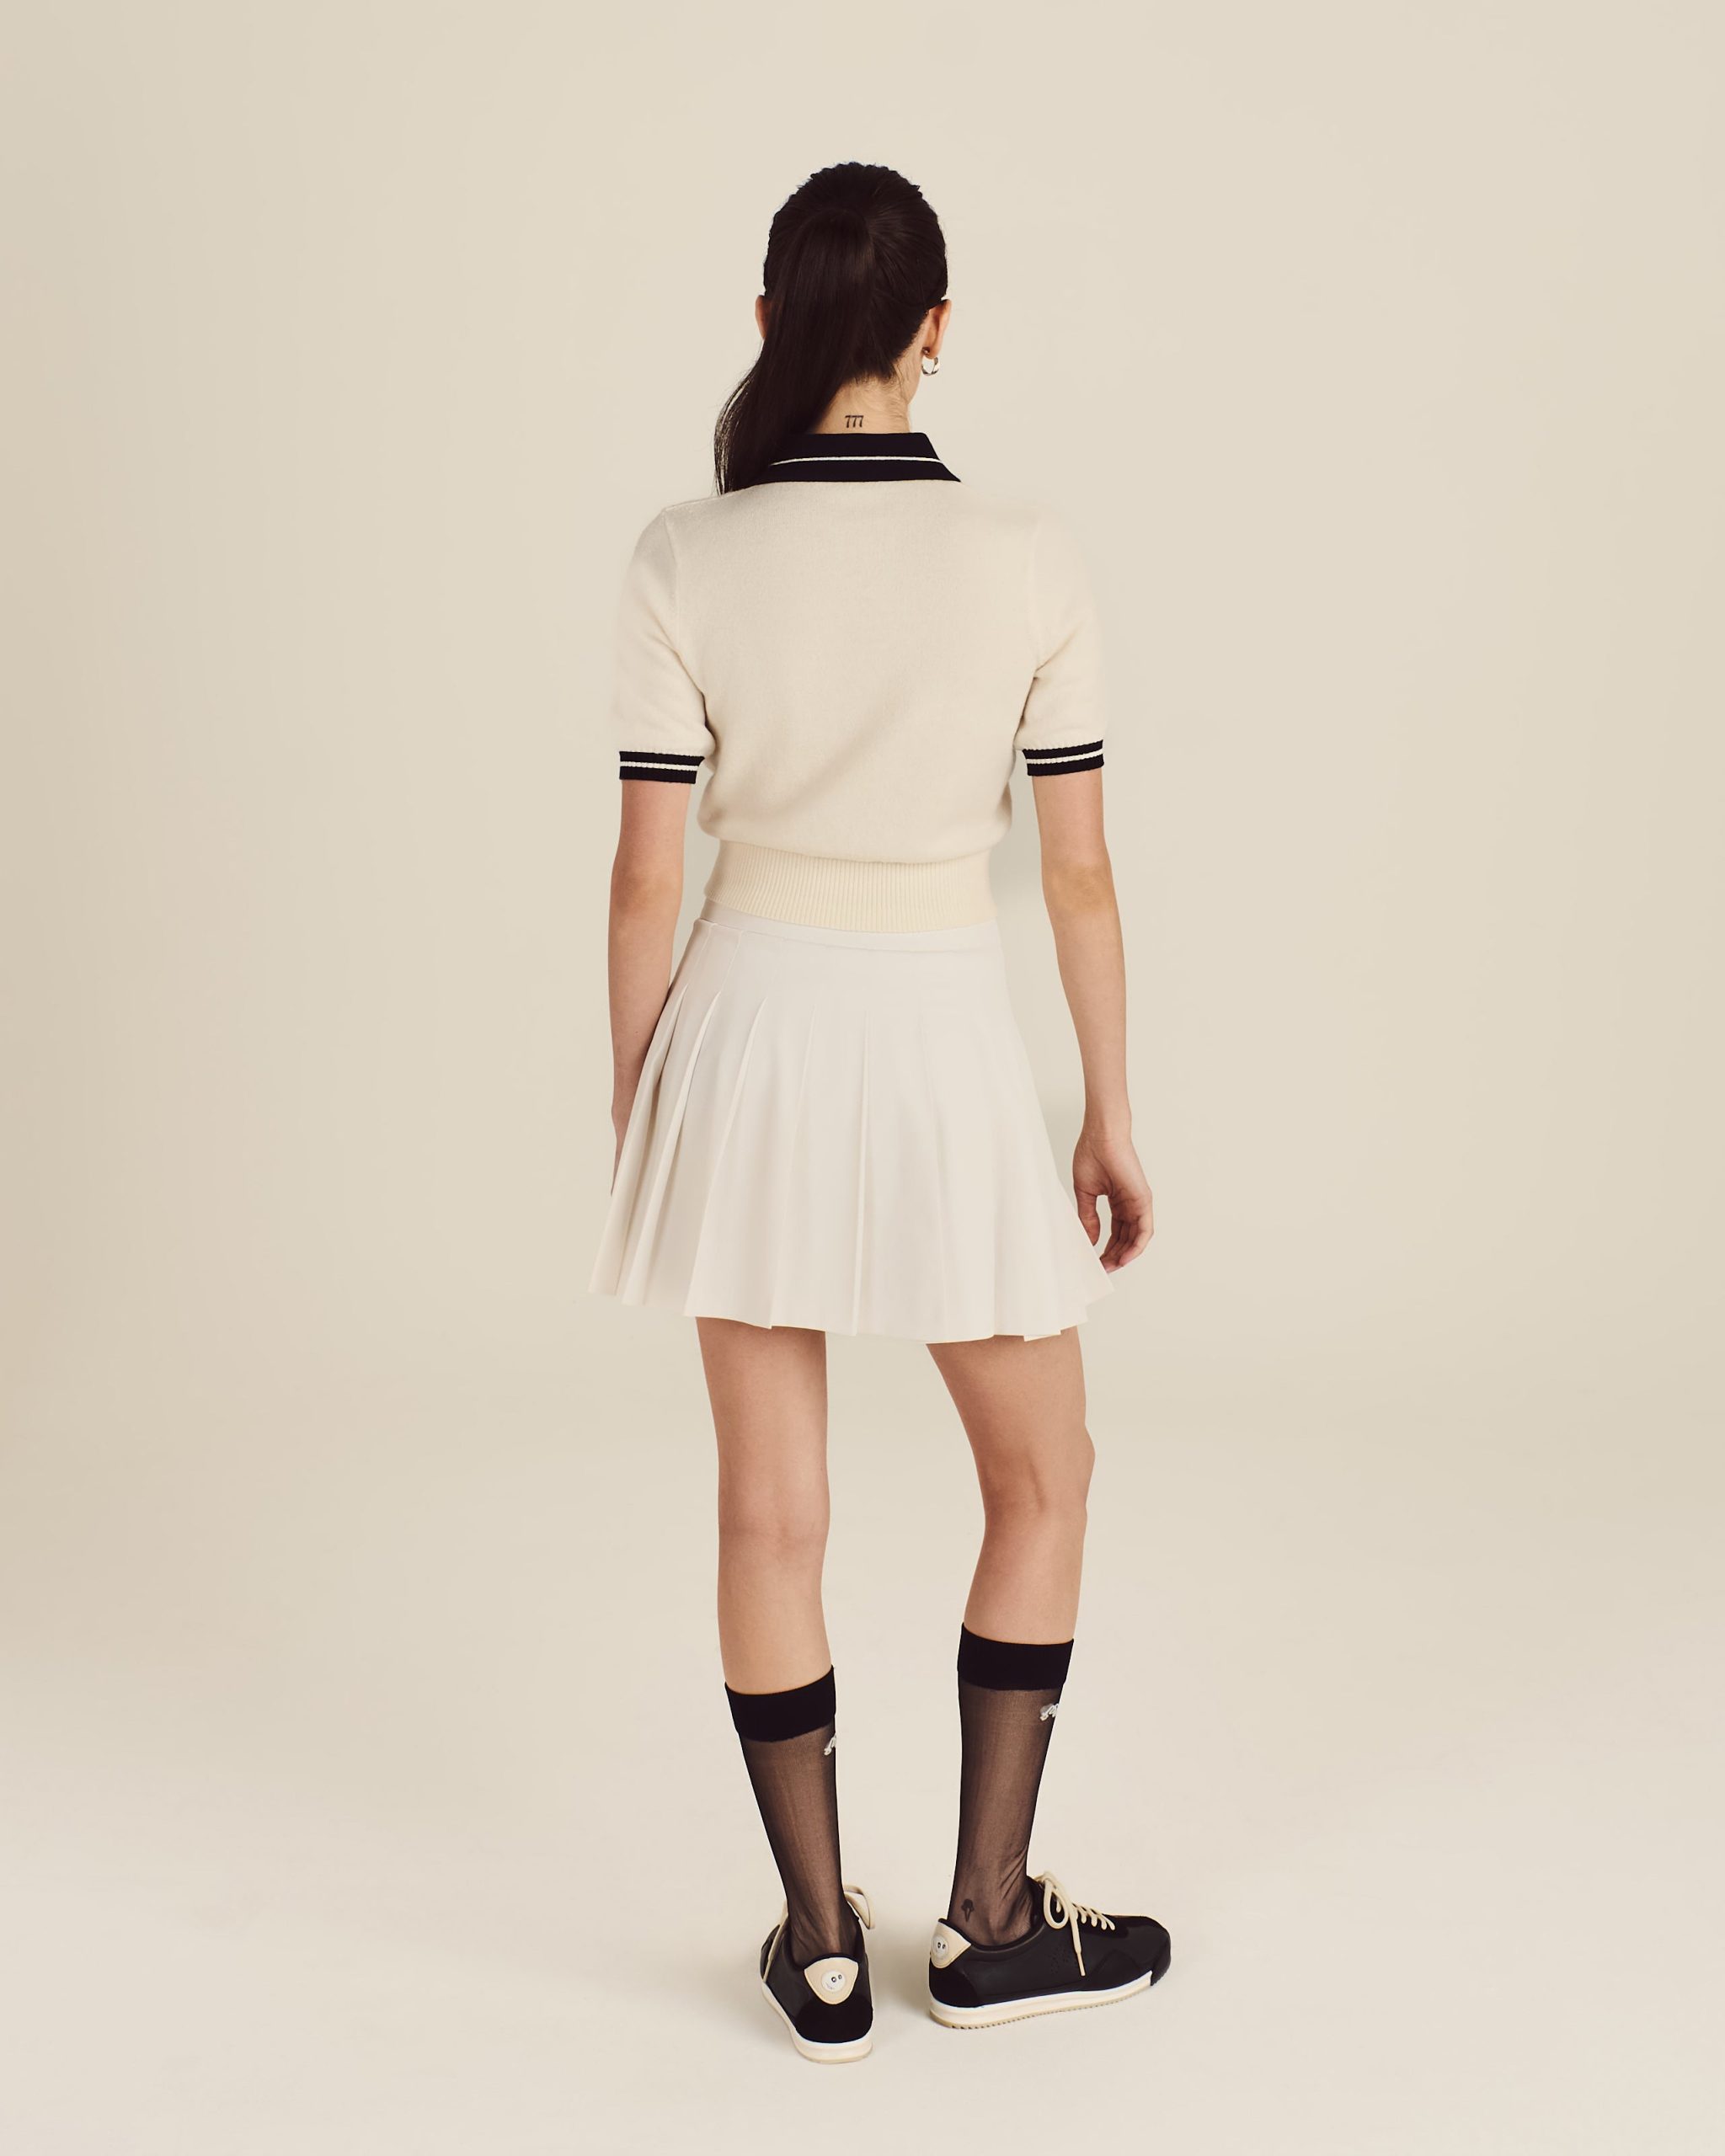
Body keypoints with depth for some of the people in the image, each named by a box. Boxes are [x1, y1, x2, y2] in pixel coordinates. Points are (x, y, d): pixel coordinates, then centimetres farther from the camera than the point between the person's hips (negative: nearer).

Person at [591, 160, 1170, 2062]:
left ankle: (821, 1946, 23)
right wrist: (1111, 1119, 7)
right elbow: (1080, 869, -4)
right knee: (1043, 1477, 18)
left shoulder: (685, 561, -6)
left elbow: (646, 877, -4)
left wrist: (630, 1125, 7)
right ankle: (989, 1921, 25)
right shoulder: (1026, 557, -8)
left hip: (748, 1029, 2)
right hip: (941, 1044, -1)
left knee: (771, 1508, 11)